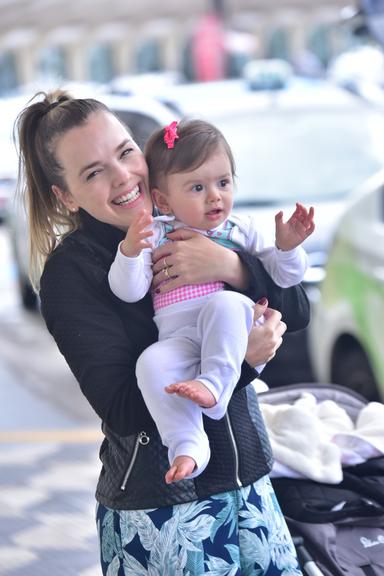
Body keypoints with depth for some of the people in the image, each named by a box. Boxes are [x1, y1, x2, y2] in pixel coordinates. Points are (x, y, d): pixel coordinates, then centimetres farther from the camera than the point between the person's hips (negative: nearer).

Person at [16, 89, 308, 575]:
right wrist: (238, 356, -23)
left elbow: (296, 312, 0)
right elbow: (123, 408, -18)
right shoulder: (71, 271, -10)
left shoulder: (191, 231, 5)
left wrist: (232, 268, -18)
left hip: (249, 486, 5)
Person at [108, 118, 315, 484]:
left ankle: (215, 383, -40)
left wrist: (287, 247, -3)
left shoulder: (241, 230, 16)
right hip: (179, 339, 0)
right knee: (151, 363, -33)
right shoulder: (155, 235, 12)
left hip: (234, 335, 0)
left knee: (224, 303, -34)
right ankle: (186, 444, -33)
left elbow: (284, 276, 19)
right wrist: (129, 252, -18)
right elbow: (128, 291, 1)